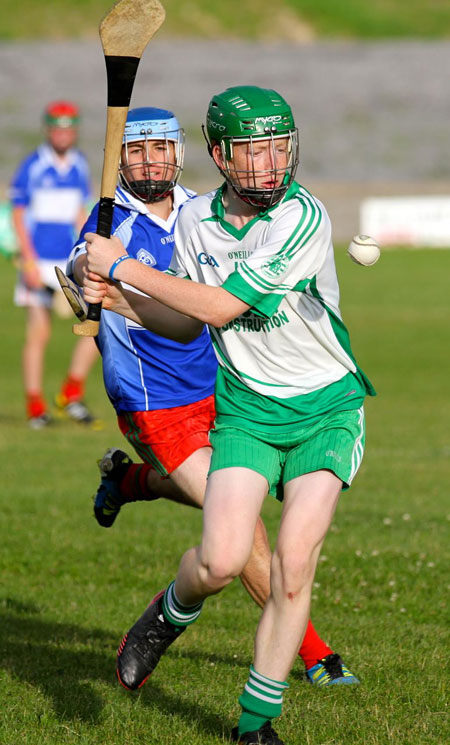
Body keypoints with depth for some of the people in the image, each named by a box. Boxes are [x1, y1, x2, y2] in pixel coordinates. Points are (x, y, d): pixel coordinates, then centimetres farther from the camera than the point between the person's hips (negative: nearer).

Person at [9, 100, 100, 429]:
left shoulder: (80, 165, 9)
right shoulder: (32, 167, -6)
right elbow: (18, 215, -5)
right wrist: (29, 261, -12)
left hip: (71, 260, 5)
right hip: (39, 261, -5)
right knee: (39, 333, -4)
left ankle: (71, 394, 4)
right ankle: (36, 407, 3)